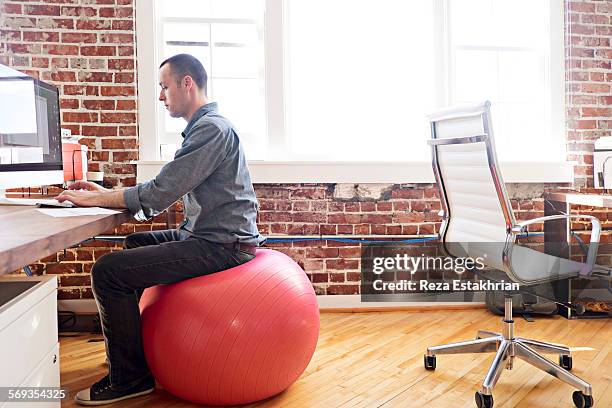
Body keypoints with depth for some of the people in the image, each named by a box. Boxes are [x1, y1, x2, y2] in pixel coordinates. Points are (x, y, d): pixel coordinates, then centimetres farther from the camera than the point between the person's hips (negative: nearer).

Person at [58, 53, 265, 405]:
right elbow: (167, 191, 15)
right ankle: (137, 342, 36)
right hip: (206, 235, 11)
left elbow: (159, 194, -21)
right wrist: (106, 193, 9)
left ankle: (129, 379, 2)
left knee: (109, 270, -14)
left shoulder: (211, 128, -17)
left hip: (221, 245, -11)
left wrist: (94, 199, -8)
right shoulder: (204, 126, 17)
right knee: (135, 244, 27)